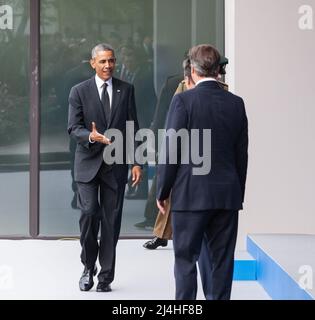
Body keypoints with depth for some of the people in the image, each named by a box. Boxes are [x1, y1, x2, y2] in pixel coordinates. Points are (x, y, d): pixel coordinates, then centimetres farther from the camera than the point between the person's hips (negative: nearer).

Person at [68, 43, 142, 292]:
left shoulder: (126, 90, 8)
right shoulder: (79, 91, 3)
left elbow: (133, 127, 8)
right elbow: (73, 127, -2)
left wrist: (136, 162, 3)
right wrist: (91, 136, -23)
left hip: (116, 164, 2)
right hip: (88, 162, -1)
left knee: (112, 219, 2)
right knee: (89, 213, -12)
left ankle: (106, 276, 11)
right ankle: (88, 267, 10)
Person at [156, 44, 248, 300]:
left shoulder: (183, 101, -9)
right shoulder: (236, 103, 4)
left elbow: (171, 151, -10)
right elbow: (242, 154, 8)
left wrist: (162, 192, 0)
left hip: (191, 194, -4)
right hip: (227, 195, 4)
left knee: (186, 259, 3)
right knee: (221, 261, 9)